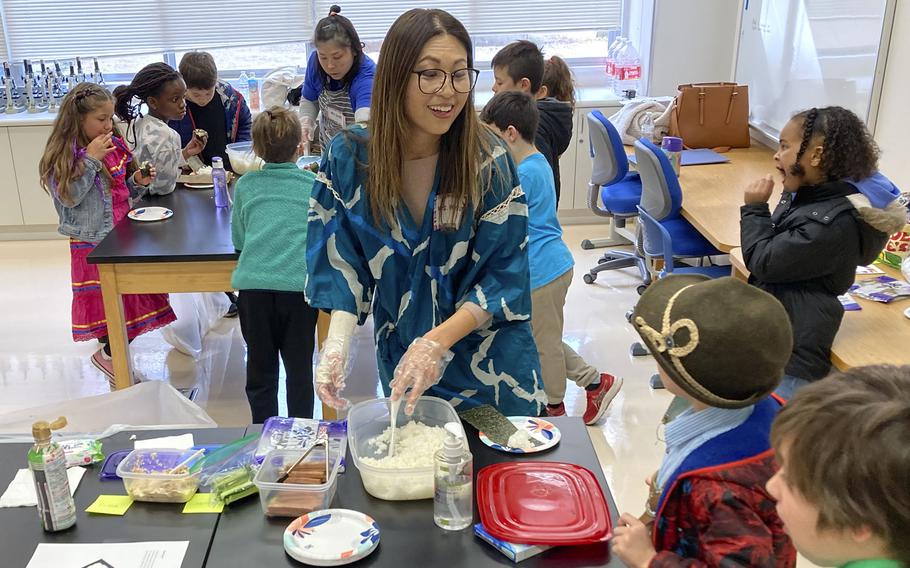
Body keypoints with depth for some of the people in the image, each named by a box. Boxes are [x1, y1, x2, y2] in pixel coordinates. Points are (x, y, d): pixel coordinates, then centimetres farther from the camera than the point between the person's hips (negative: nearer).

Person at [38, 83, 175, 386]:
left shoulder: (115, 146, 6)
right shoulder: (63, 154, -11)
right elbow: (69, 196, -20)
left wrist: (138, 183, -7)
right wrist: (91, 159, -23)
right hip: (93, 243, -6)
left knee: (129, 301, 10)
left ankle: (112, 354, 27)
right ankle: (108, 355, 22)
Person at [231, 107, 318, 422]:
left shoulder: (246, 185, 12)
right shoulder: (315, 184, 10)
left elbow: (238, 238, 18)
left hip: (252, 283, 1)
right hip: (299, 284, -1)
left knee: (260, 369, 15)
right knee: (299, 369, 13)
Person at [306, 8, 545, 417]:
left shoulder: (488, 160, -16)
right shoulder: (347, 158, -12)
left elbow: (503, 276, -14)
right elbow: (342, 261, -6)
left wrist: (438, 340, -26)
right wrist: (337, 341, -22)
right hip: (400, 360, 1)